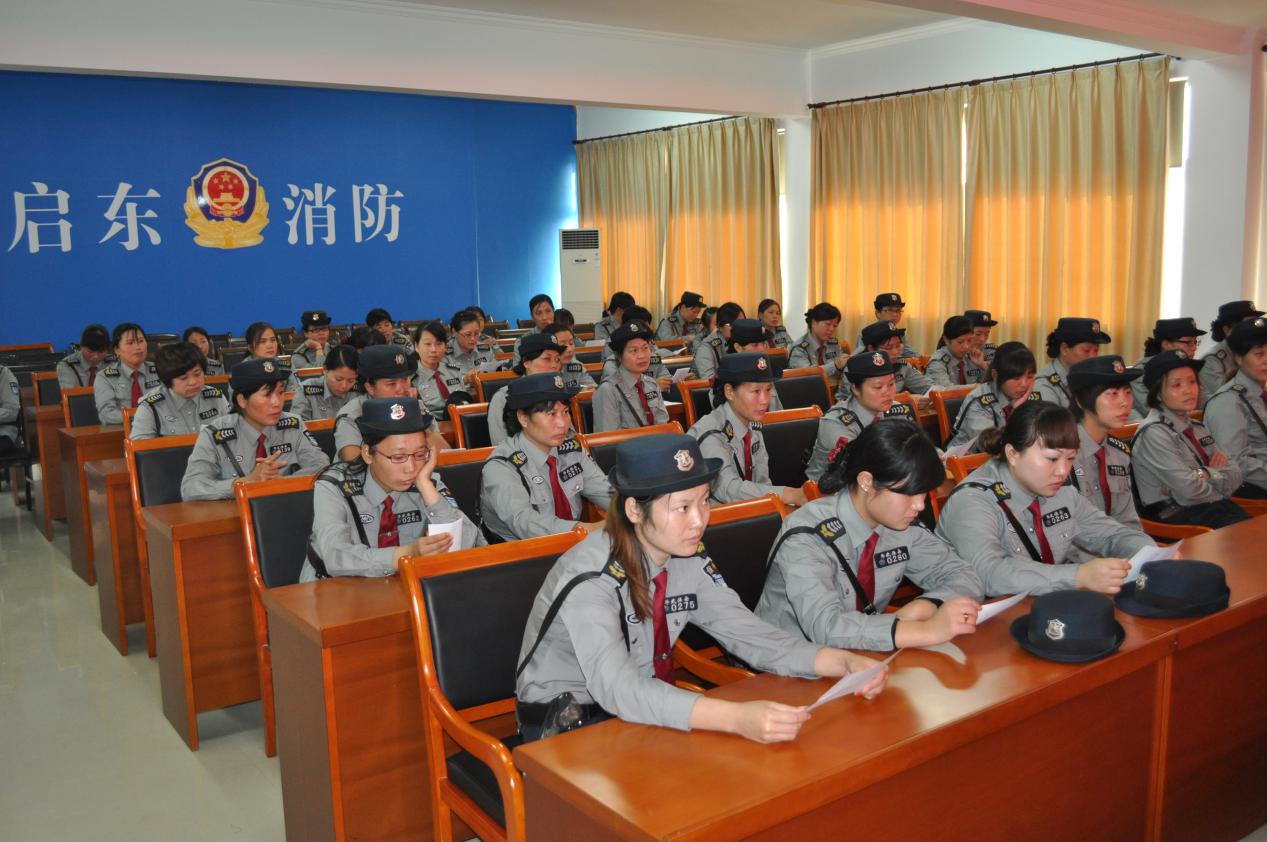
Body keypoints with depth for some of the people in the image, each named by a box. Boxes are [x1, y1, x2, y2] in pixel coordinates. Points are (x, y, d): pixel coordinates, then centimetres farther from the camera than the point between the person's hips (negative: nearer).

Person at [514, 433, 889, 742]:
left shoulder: (689, 560, -7)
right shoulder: (590, 577, -28)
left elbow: (746, 633, -7)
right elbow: (616, 688, -40)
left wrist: (844, 662, -23)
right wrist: (737, 717, -52)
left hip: (647, 707, 6)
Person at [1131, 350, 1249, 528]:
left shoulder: (1196, 427, 17)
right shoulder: (1154, 433, -9)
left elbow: (1236, 474, 12)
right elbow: (1190, 490, -16)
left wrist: (1208, 474, -7)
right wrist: (1220, 475, 3)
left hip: (1212, 509, 7)